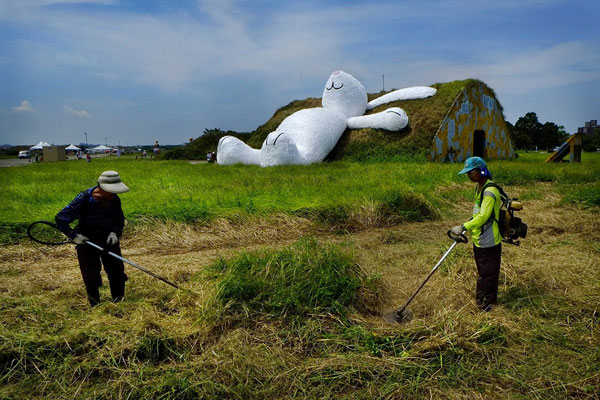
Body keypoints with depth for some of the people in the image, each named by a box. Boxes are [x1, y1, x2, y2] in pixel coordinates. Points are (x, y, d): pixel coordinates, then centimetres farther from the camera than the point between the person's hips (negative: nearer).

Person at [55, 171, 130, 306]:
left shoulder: (114, 200, -11)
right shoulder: (84, 199, -23)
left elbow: (120, 220, 5)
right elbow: (60, 218, -17)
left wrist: (115, 232, -14)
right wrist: (73, 235, -22)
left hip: (109, 239, 4)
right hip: (87, 240, -3)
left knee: (117, 271, 7)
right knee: (91, 275, 4)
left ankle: (119, 301, 25)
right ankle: (95, 305, 23)